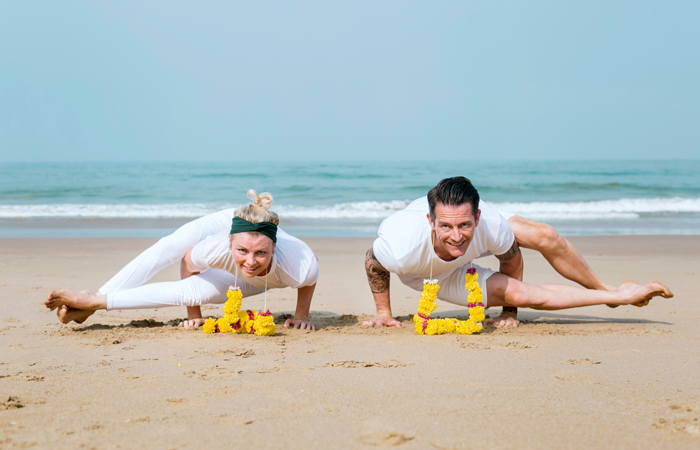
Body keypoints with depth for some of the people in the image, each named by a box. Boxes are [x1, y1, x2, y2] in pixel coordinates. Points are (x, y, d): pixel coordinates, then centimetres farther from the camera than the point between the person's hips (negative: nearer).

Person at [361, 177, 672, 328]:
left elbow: (512, 261, -17)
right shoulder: (403, 247, -49)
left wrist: (509, 313, -6)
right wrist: (384, 313, -14)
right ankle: (620, 297, 6)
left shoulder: (490, 225, -41)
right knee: (523, 294, -11)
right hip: (433, 276, -2)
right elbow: (373, 264, -23)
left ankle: (607, 290, 26)